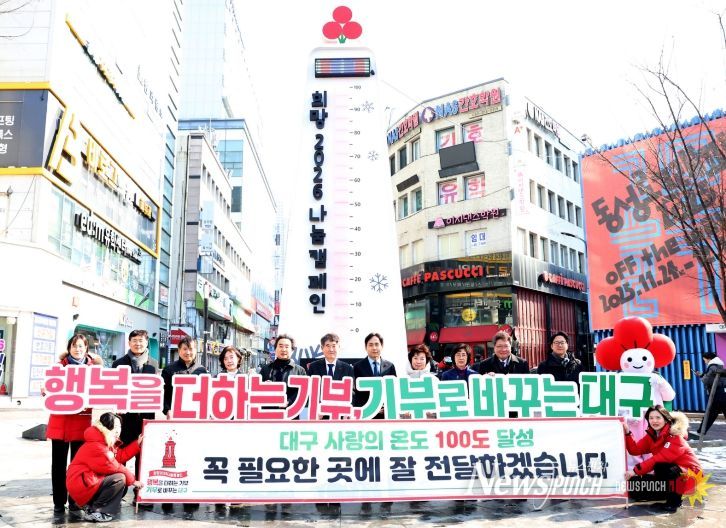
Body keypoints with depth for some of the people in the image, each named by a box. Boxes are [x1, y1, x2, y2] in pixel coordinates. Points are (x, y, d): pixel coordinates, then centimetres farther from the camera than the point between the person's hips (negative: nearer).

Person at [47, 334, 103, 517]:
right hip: (60, 420, 0)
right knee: (59, 463, 5)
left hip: (82, 420, 0)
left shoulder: (92, 367, 6)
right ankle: (59, 503, 17)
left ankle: (75, 504, 10)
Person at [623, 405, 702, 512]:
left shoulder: (675, 437, -21)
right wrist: (627, 432, -19)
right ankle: (669, 494, 12)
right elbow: (635, 450, -6)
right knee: (634, 486, -7)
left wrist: (636, 471, -34)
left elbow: (660, 458, -31)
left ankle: (675, 499, -13)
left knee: (661, 467, -37)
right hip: (668, 473, 7)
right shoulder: (651, 435, 1)